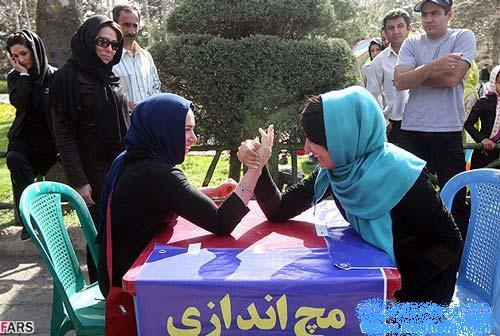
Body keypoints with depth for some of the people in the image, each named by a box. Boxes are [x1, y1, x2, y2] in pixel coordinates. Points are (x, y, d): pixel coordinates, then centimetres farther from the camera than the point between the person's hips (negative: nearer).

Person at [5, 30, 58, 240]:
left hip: (48, 136, -2)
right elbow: (18, 103, -10)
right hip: (24, 135, 2)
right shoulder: (14, 77, 9)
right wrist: (24, 75, -10)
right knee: (14, 158, -27)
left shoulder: (53, 75, -2)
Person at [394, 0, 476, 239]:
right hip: (411, 130, 3)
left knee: (455, 197, 7)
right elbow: (400, 82, -7)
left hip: (448, 131, -2)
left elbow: (452, 78, -15)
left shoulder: (463, 37, 2)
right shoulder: (412, 43, 8)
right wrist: (434, 66, -17)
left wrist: (415, 74, -5)